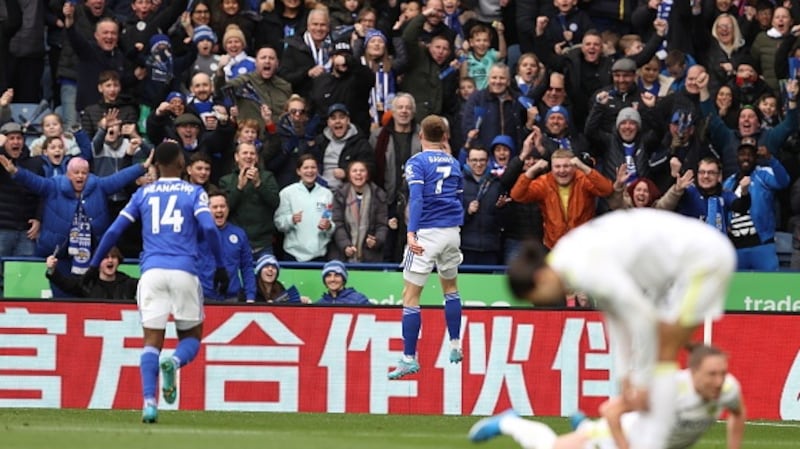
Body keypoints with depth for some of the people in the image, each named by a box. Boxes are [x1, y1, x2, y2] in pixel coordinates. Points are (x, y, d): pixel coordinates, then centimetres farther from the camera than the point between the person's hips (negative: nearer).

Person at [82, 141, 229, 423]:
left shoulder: (143, 194, 15)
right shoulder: (194, 193, 9)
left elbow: (114, 231, 12)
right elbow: (209, 228, -7)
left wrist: (94, 265, 21)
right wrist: (220, 267, -1)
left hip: (152, 271, 1)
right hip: (184, 271, -1)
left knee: (152, 339, 0)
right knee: (191, 336, 13)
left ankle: (149, 401, -20)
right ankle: (175, 361, -23)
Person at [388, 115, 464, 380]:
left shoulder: (417, 162, -5)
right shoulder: (453, 163, 11)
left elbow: (416, 197, -19)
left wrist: (411, 232, -26)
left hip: (426, 233, -6)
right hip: (452, 231, 6)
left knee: (410, 296, -2)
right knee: (450, 287, 28)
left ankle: (409, 358, -6)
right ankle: (455, 347, 28)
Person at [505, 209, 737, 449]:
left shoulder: (584, 268, -24)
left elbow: (642, 317, -22)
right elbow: (615, 317, 11)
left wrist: (642, 382, -14)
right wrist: (626, 378, 9)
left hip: (703, 257, -9)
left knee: (663, 354, -8)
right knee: (662, 354, 10)